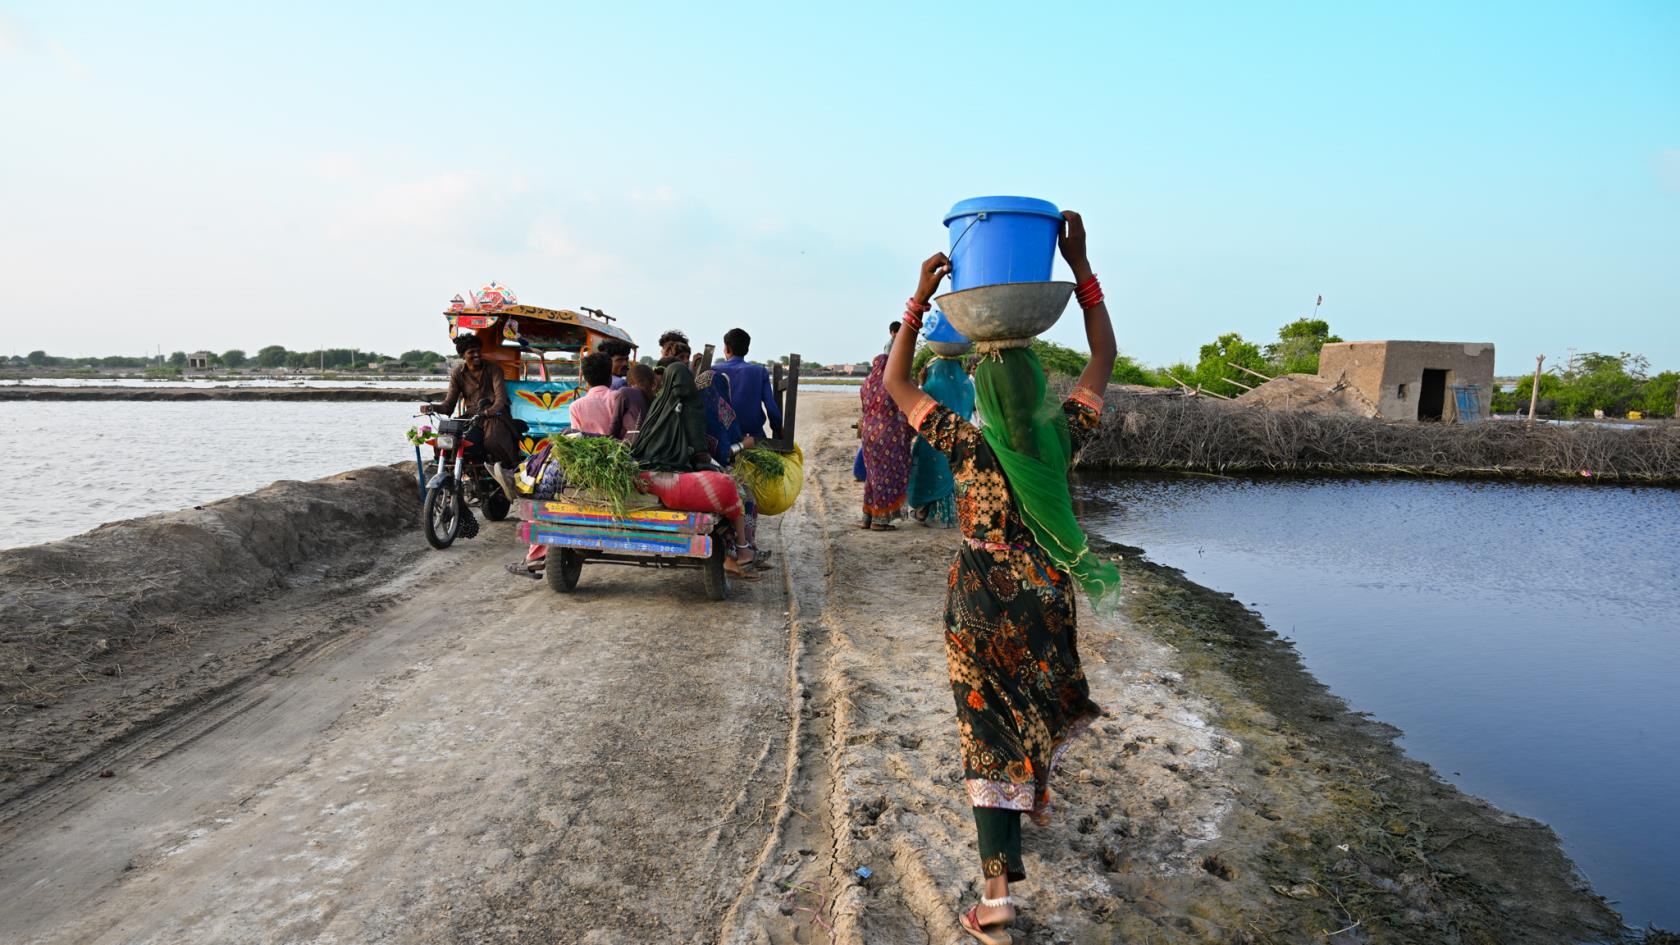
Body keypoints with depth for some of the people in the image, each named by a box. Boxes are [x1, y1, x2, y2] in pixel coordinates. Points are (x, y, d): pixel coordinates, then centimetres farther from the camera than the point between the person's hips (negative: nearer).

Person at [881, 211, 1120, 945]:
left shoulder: (966, 444, -17)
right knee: (1039, 699, 28)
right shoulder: (1060, 438, -11)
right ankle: (1036, 794, 54)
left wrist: (919, 300, -6)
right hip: (1046, 606, 3)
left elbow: (895, 383, -5)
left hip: (981, 611, -3)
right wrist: (1081, 267, -1)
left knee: (991, 729, 2)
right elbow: (1104, 357, 2)